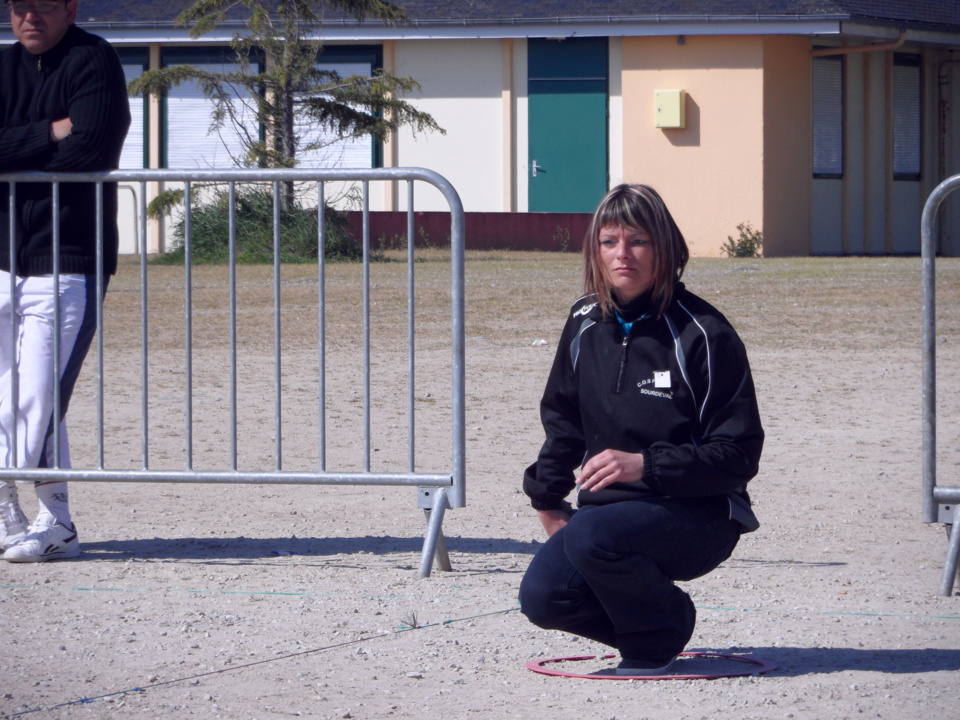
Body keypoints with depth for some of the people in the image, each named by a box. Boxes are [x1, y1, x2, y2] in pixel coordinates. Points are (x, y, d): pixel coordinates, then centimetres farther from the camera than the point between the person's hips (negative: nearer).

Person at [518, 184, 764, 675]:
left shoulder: (702, 334, -12)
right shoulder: (586, 325, 6)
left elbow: (739, 454, -13)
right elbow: (563, 419, 24)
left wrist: (646, 466, -23)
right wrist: (547, 497, 16)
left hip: (698, 516, -6)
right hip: (609, 509, 6)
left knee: (591, 536, -34)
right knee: (542, 596, -19)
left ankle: (658, 633, -4)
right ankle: (659, 619, 10)